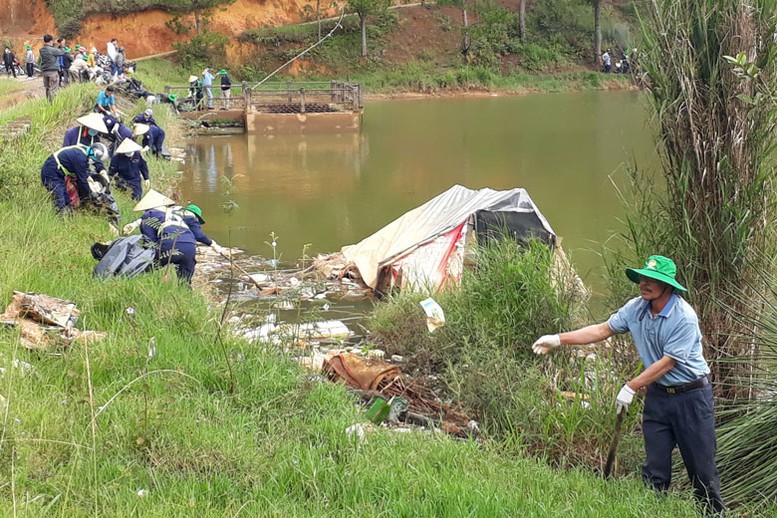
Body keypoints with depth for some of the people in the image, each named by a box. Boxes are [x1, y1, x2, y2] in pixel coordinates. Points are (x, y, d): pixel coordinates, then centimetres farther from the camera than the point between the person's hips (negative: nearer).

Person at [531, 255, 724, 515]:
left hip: (691, 396, -6)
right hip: (658, 395, 6)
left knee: (701, 466, 1)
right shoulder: (636, 308, -3)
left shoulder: (684, 317, -22)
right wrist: (558, 339, -3)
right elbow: (603, 330, 3)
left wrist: (631, 388, -16)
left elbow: (667, 363, -20)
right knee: (654, 468, 8)